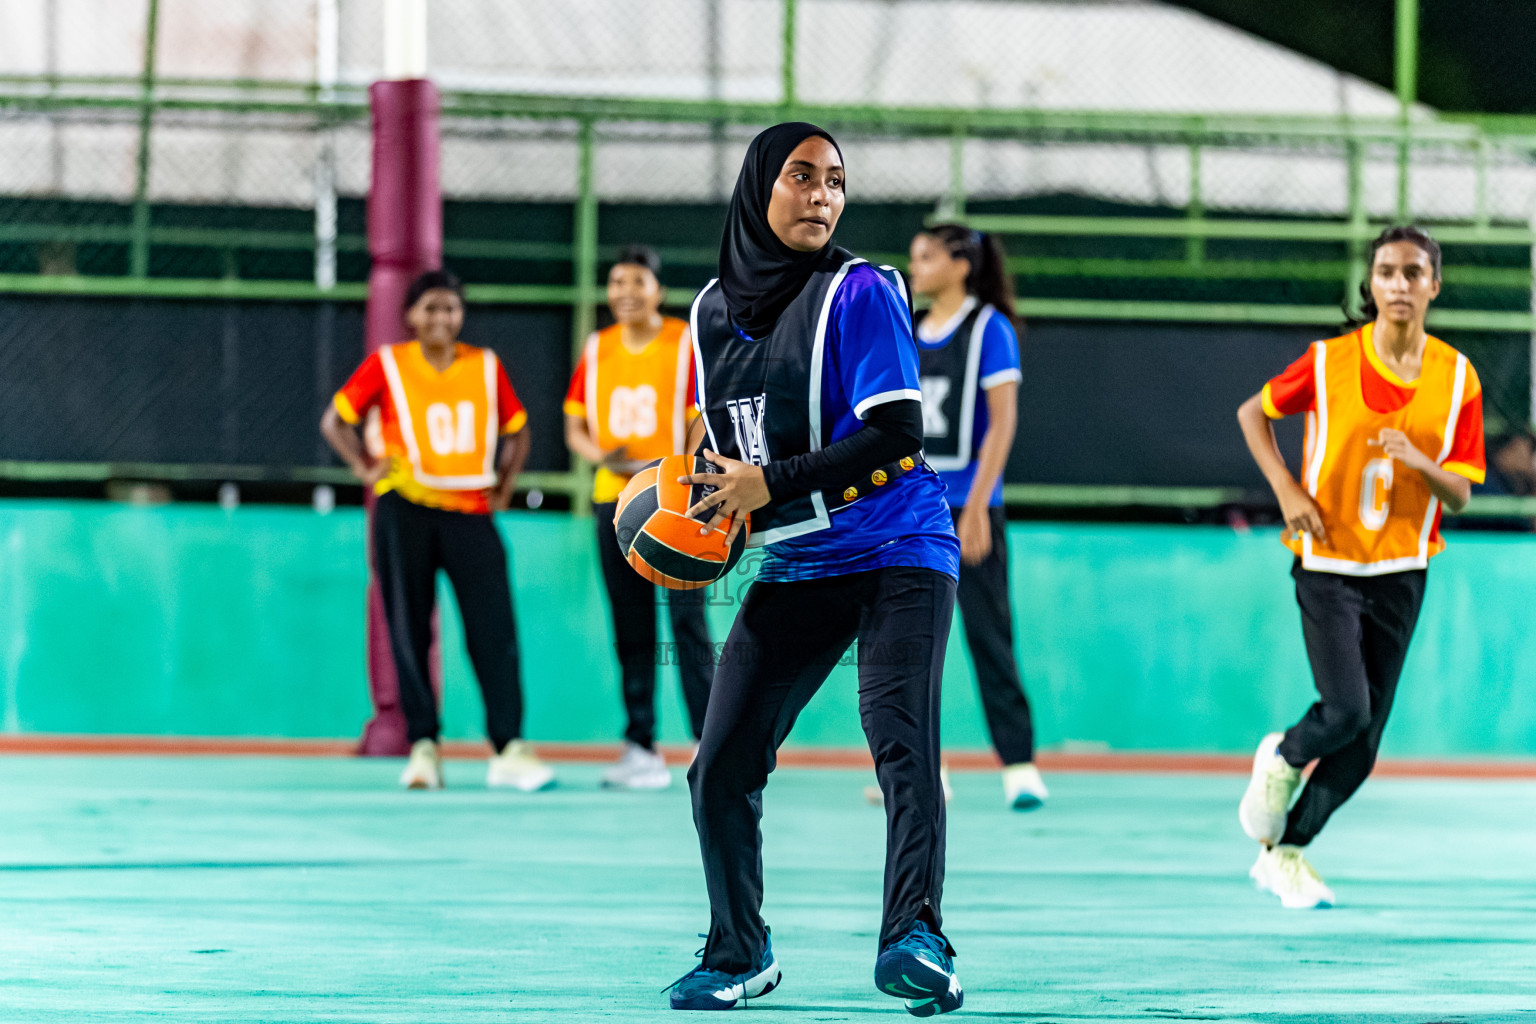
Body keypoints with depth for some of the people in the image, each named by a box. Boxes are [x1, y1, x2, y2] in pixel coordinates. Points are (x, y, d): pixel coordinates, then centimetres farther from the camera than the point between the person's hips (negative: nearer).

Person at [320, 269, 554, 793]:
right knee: (410, 630, 0)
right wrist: (366, 470, -3)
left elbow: (516, 430, 20)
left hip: (471, 513, 1)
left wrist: (503, 489, 10)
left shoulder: (486, 367, 8)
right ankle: (423, 747, 5)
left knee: (494, 629, -9)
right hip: (405, 512, -1)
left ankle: (509, 748, -9)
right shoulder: (387, 365, 2)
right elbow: (335, 420, 8)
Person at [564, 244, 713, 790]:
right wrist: (602, 456, -7)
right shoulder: (596, 350, 12)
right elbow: (576, 425, 14)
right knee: (629, 625, 5)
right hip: (613, 500, 4)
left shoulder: (686, 345, -1)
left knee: (687, 617, -10)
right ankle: (640, 745, 9)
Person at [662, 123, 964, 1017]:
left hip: (896, 551, -6)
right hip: (793, 569, 6)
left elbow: (896, 433, -18)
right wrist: (708, 507, 0)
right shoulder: (716, 310, 8)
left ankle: (916, 939, -37)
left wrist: (770, 487, -20)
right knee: (720, 767, 2)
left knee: (901, 738, -25)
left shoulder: (859, 292, -10)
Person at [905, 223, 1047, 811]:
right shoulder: (911, 334, 13)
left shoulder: (989, 328, -4)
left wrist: (976, 507, -17)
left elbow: (1002, 422, -10)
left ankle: (1019, 764, -2)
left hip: (968, 506, -6)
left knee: (988, 635, -6)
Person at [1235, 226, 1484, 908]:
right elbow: (1253, 412, 7)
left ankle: (1285, 853, 22)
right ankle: (1284, 757, 15)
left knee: (1363, 745, 3)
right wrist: (1287, 489, -7)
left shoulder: (1457, 378, -2)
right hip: (1327, 564, -3)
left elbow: (1460, 495, 0)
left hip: (1401, 571, 3)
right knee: (1345, 712, -19)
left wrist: (1419, 462, -22)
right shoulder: (1329, 363, -9)